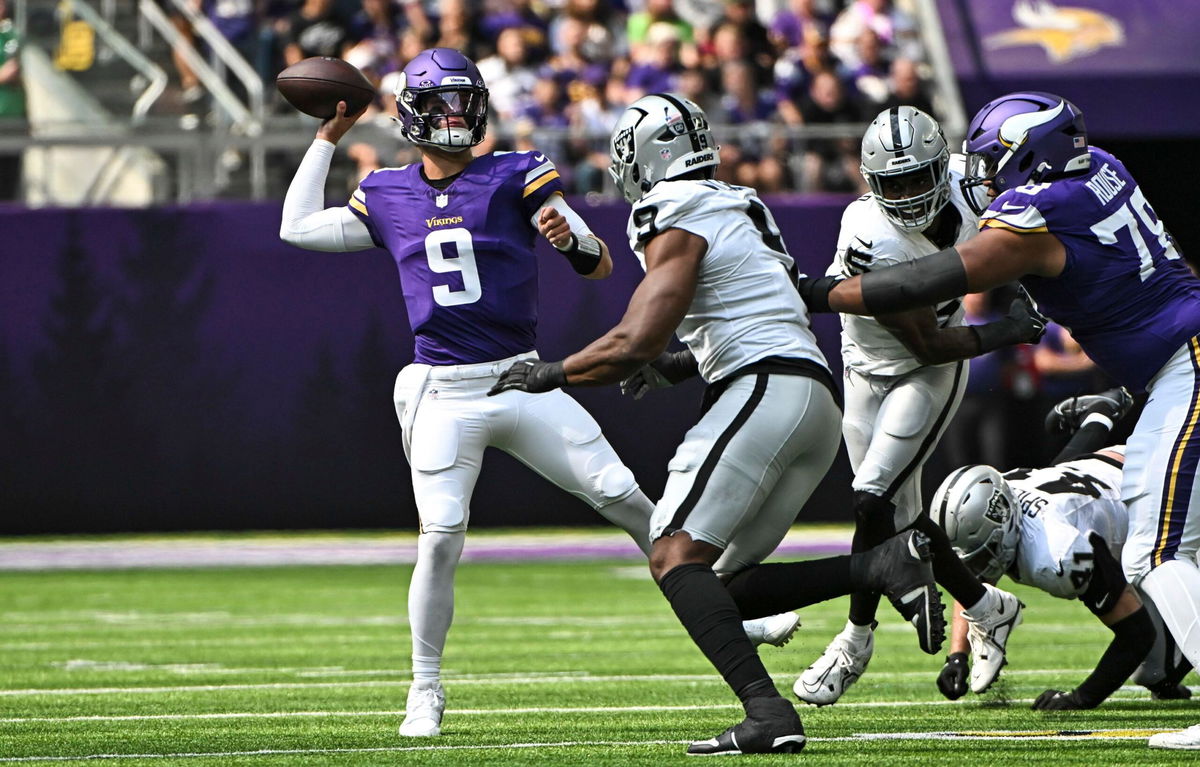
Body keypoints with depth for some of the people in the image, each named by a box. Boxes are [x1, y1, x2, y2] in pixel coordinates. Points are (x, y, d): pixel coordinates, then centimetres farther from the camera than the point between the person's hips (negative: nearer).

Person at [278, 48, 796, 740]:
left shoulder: (516, 178, 1)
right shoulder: (389, 197, 9)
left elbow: (601, 267, -1)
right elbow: (298, 227, 17)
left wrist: (571, 238, -25)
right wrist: (329, 137, 18)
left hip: (523, 381, 0)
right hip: (442, 393, 0)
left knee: (621, 495, -5)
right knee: (441, 537, -11)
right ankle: (426, 692, 2)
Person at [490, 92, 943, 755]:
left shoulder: (679, 224, -4)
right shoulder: (737, 211, 24)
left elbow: (634, 344, -11)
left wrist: (551, 374, 4)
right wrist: (678, 366, 29)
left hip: (765, 390, -9)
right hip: (818, 405, 9)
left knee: (676, 557, -14)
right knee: (727, 587, 10)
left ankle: (767, 713, -30)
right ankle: (883, 565, -5)